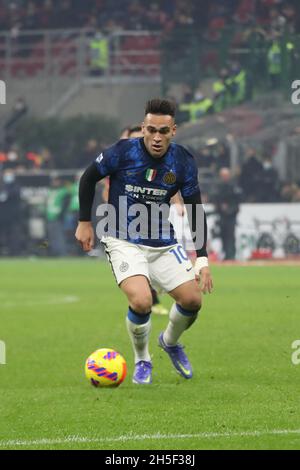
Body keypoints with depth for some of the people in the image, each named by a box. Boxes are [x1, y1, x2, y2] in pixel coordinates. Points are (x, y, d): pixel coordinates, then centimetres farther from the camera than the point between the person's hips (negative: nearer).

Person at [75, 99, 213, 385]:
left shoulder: (183, 162, -8)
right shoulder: (122, 152, -16)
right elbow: (88, 179, 2)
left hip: (163, 243, 4)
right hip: (123, 241, -4)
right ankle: (142, 362, 5)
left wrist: (202, 260, -7)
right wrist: (84, 222, 3)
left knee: (192, 300, -5)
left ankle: (170, 342, 30)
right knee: (141, 301, -25)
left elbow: (196, 211, 0)